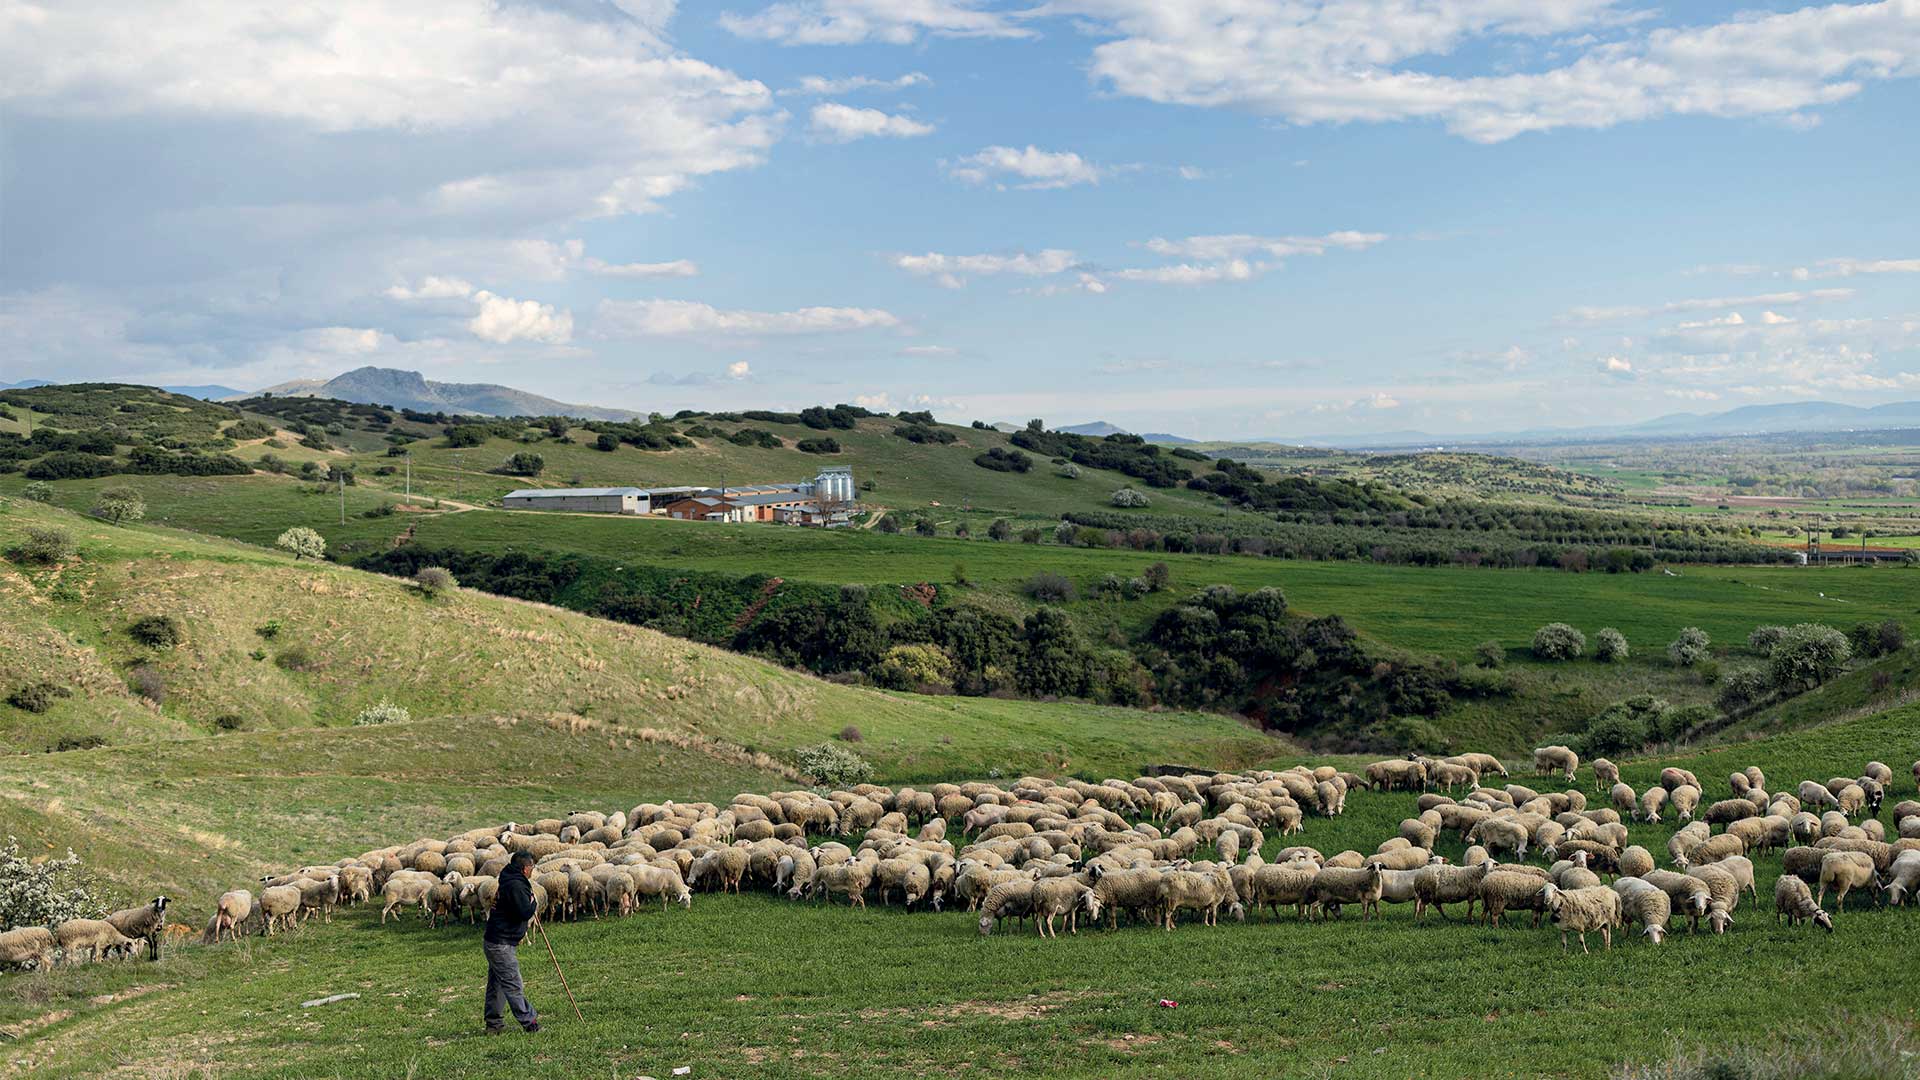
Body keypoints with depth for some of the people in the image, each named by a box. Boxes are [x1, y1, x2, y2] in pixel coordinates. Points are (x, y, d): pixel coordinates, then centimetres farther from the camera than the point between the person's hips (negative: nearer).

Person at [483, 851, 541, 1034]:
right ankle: (529, 1021, -2)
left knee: (496, 985, 15)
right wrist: (532, 901, -6)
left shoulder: (510, 882, 14)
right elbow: (525, 913, -25)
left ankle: (494, 1024, 21)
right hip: (501, 944, -11)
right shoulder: (516, 885, -19)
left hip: (494, 942, 11)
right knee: (513, 986, -6)